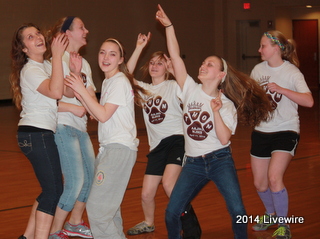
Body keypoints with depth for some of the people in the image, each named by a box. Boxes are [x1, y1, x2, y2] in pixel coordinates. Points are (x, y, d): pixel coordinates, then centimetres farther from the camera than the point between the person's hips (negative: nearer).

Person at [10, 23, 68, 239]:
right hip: (36, 135, -9)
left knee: (50, 189, 15)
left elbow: (61, 92, 8)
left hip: (42, 134, 9)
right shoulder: (31, 70, -15)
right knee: (53, 190, -9)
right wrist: (58, 55, -28)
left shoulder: (46, 66, 13)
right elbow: (56, 92, -31)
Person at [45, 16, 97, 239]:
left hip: (81, 128, 9)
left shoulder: (84, 64, 14)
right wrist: (73, 108, -20)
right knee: (75, 181, -11)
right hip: (63, 127, -8)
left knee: (91, 177, 13)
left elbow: (91, 99, 7)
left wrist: (79, 75, -9)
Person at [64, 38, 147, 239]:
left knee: (97, 207, -13)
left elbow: (104, 115, -17)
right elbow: (98, 114, 11)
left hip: (120, 148, -10)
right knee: (109, 206, 15)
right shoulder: (107, 82, 17)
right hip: (109, 147, 10)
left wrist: (82, 91, -15)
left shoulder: (120, 81, -10)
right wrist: (80, 94, 2)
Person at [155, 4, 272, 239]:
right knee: (171, 213, -5)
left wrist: (216, 112, -24)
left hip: (220, 160, -2)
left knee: (237, 210, -16)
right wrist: (169, 26, -11)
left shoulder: (227, 105, -3)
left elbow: (224, 139, -15)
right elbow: (175, 56, -6)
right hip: (193, 163, 3)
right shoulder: (191, 90, 2)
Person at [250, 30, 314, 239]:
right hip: (261, 131, 6)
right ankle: (271, 214, 40)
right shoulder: (259, 69, 3)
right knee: (259, 183, 11)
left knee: (274, 177, -23)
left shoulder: (291, 72, -12)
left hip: (285, 131, -6)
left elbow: (308, 101, -24)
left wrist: (281, 89, -29)